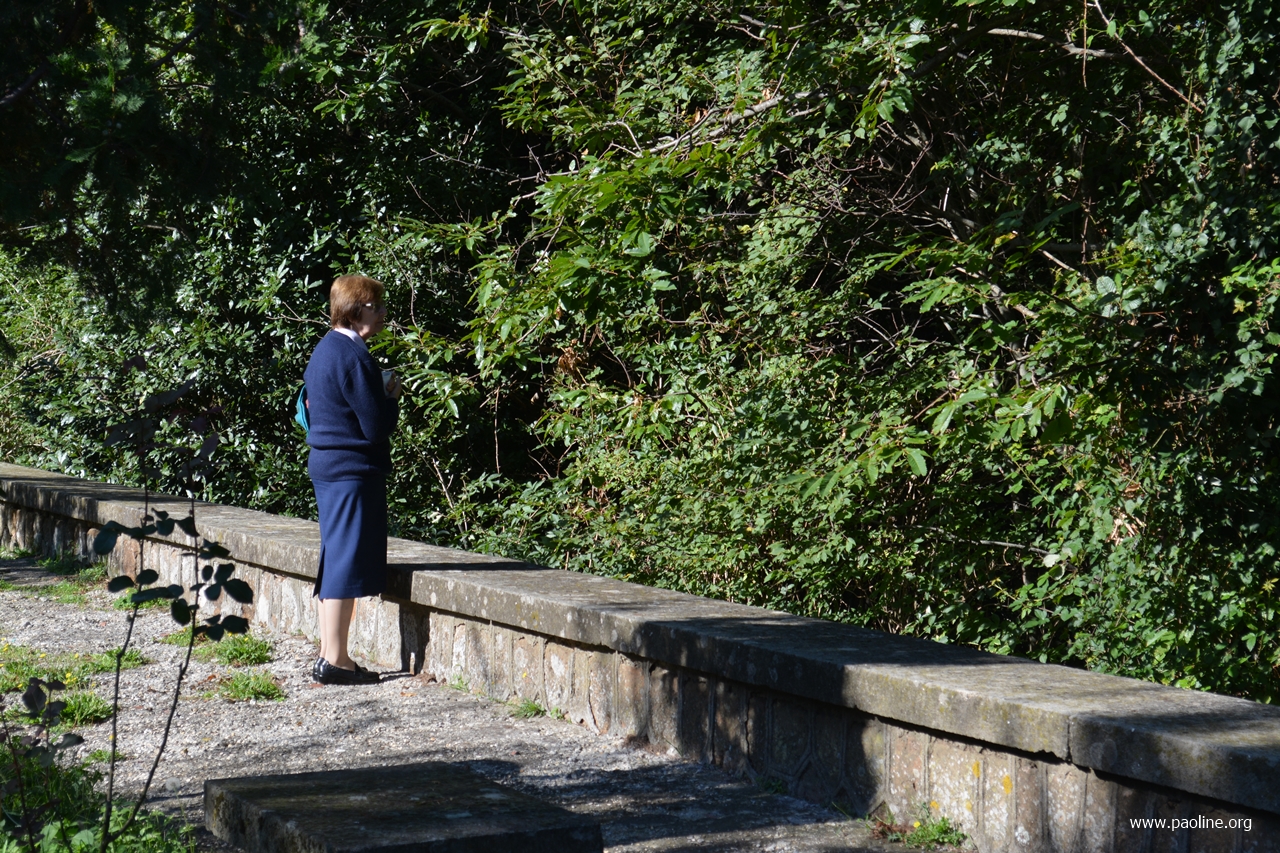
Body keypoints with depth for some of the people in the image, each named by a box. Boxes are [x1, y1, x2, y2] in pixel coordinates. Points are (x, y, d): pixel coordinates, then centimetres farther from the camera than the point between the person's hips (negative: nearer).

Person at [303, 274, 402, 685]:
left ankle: (329, 655, 20)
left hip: (327, 465, 10)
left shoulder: (326, 348, 13)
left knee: (335, 560, 14)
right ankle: (335, 660, -3)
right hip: (354, 470, -10)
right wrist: (392, 397, -1)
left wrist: (381, 395, 16)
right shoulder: (354, 358, -18)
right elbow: (377, 427, -20)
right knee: (347, 563, -6)